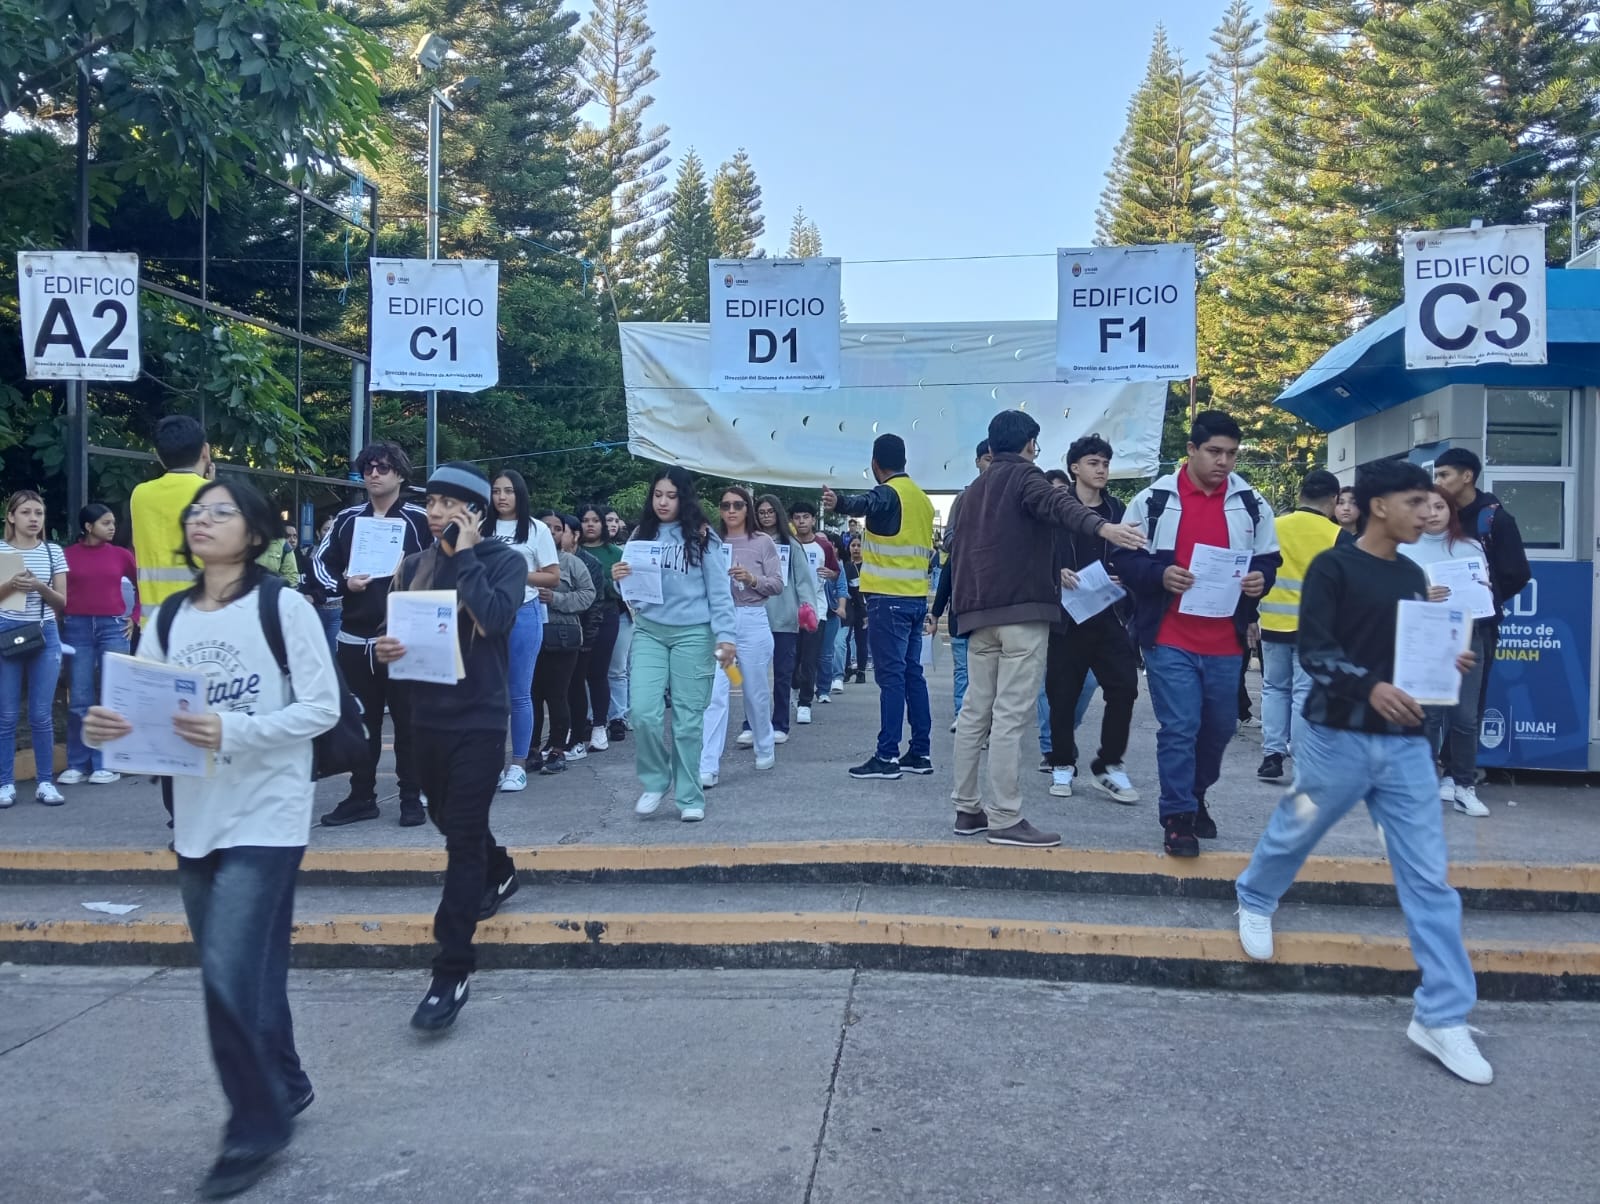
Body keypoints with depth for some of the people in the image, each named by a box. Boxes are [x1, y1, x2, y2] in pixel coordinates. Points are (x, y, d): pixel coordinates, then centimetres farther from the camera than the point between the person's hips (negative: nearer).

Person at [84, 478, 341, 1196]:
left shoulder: (284, 606, -8)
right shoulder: (168, 617, 9)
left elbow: (322, 708, -12)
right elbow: (136, 706, 6)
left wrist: (234, 731, -23)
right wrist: (105, 726, -16)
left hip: (265, 819, -6)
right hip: (195, 820, 6)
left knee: (229, 976, -9)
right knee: (246, 973, 16)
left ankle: (256, 1128, 10)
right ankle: (284, 1088, 36)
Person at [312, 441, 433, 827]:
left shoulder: (419, 520, -1)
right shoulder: (346, 519, 9)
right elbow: (321, 563, 11)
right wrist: (343, 584, -6)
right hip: (355, 638, 4)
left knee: (408, 720, 3)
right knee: (361, 720, 12)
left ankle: (412, 798, 12)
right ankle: (361, 797, 21)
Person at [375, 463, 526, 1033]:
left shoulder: (503, 560, -6)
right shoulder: (415, 566, 8)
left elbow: (496, 618, -24)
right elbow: (395, 628, 12)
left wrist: (465, 555, -17)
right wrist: (383, 649, -11)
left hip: (479, 718, -6)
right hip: (426, 716, 6)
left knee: (462, 837, -8)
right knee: (449, 820, 21)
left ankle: (452, 972, -4)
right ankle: (499, 872, 52)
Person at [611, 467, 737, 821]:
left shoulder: (702, 537, -2)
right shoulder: (642, 535, 10)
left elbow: (719, 591, -5)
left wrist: (725, 636, -13)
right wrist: (620, 579, -7)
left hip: (692, 633, -3)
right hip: (648, 632, 3)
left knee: (688, 719, 2)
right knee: (644, 712, -8)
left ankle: (690, 796, 14)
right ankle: (655, 781, 15)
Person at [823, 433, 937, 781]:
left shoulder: (887, 493, -10)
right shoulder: (922, 497, 18)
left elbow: (865, 504, -35)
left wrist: (839, 503, -54)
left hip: (889, 597, -8)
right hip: (916, 597, 8)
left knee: (891, 675, -8)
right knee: (912, 673, 11)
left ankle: (887, 757, -7)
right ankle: (920, 753, 13)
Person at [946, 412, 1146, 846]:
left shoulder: (975, 489, 22)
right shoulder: (1025, 476, -2)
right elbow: (1058, 504, -24)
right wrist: (1102, 527, -41)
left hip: (978, 613, 8)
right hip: (1023, 609, -8)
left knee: (975, 713, 12)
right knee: (1010, 716, -9)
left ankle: (967, 809, 16)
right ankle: (1005, 819, -9)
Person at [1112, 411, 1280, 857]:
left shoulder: (1251, 503, 5)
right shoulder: (1155, 499, -4)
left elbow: (1269, 558, 14)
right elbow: (1124, 557, -1)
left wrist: (1261, 579, -8)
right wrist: (1160, 575, -18)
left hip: (1225, 643, 4)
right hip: (1169, 639, -4)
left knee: (1220, 727, 16)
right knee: (1178, 728, -5)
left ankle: (1194, 798, 39)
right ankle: (1178, 817, 7)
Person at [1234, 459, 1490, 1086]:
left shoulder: (1413, 576, 13)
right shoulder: (1332, 567, -7)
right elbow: (1313, 650, -17)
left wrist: (1444, 662, -2)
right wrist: (1370, 687, -32)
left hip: (1404, 743, 5)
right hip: (1338, 736, -5)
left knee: (1429, 876, -1)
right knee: (1294, 831, 16)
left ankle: (1441, 1017, 3)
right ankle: (1255, 900, 49)